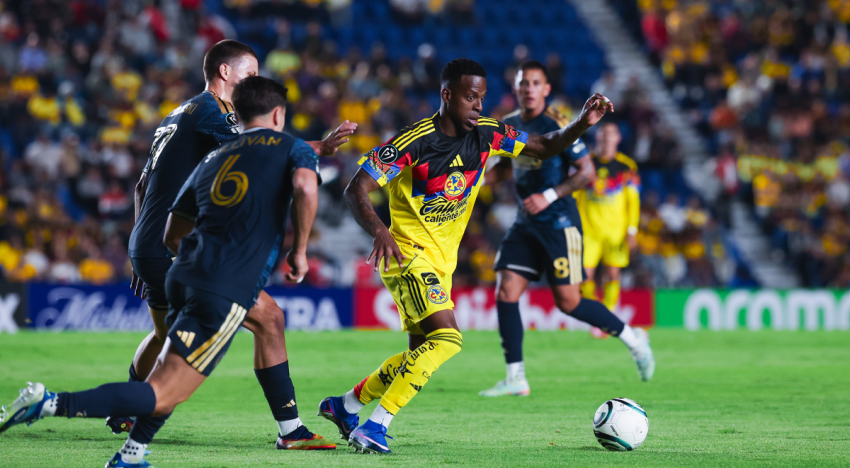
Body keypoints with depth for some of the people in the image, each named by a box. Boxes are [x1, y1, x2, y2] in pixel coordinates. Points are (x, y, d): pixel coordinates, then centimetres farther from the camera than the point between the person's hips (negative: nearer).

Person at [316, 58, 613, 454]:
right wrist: (380, 232, -38)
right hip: (408, 255, -8)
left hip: (442, 261, 8)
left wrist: (582, 124, -7)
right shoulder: (413, 141, -19)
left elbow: (544, 148, 12)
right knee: (447, 338, -25)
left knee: (419, 355, 14)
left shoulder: (486, 134, 0)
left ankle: (344, 406, 33)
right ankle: (375, 426, -22)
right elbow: (356, 190, -20)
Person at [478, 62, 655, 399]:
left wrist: (549, 196, -20)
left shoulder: (556, 125, -14)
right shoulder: (509, 125, 7)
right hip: (526, 224, 7)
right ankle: (515, 379, -1)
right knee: (505, 293, -5)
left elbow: (587, 173, -14)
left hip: (559, 222, -7)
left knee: (568, 302, -7)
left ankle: (632, 338, 15)